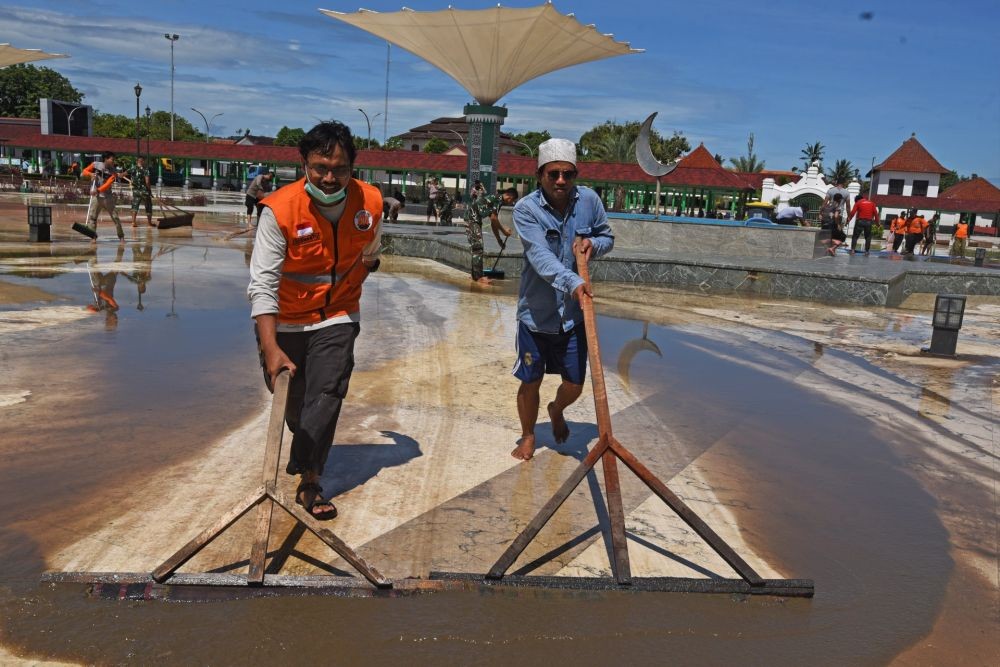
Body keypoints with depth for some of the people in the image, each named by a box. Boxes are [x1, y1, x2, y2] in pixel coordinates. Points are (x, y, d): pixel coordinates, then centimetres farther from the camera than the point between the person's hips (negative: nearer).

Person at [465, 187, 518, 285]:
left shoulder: (496, 201, 20)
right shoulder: (498, 199, -9)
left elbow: (493, 223, 24)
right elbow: (494, 219, -14)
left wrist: (499, 240, 26)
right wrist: (504, 231, -3)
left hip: (473, 220, 10)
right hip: (472, 218, -10)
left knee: (476, 248, 13)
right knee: (478, 248, -9)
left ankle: (475, 275, 18)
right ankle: (479, 277, -8)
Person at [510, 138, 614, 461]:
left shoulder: (589, 200, -5)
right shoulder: (526, 209, -16)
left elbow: (607, 237, 10)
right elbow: (540, 256, -30)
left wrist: (593, 244, -13)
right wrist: (571, 282, -45)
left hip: (574, 312, 3)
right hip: (536, 312, -3)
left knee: (574, 384, 12)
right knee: (530, 382, 10)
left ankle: (557, 411, 48)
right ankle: (528, 435, 37)